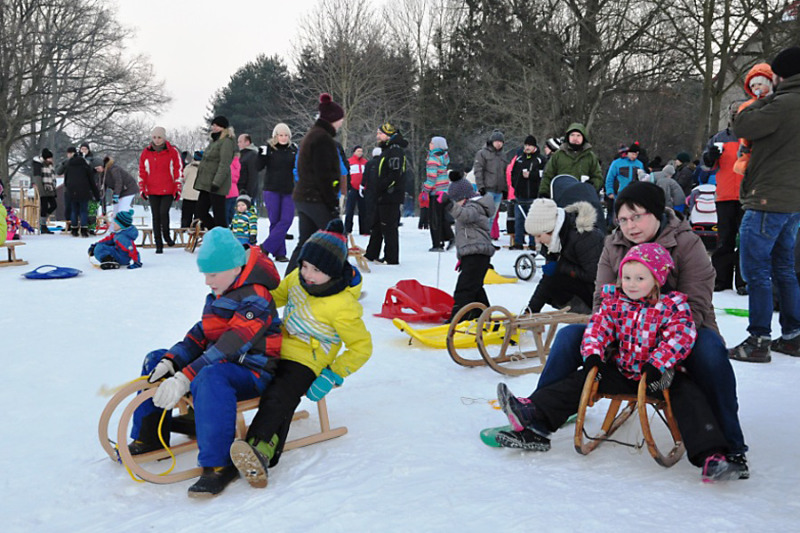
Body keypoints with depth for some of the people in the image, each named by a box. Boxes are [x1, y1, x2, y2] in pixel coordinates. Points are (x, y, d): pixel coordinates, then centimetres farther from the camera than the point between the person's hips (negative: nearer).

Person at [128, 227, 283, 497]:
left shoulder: (255, 299, -20)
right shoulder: (218, 296, 12)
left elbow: (230, 346, -29)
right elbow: (201, 334, 8)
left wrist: (185, 378, -34)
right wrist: (171, 361, -10)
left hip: (253, 372, -10)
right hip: (217, 363, 10)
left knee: (210, 377, -42)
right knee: (155, 360, 9)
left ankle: (220, 464, -36)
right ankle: (149, 437, 13)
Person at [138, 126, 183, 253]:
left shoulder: (173, 151, 0)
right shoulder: (146, 152, 7)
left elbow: (179, 169, 4)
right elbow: (142, 171, 13)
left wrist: (178, 188, 0)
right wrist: (142, 188, 8)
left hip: (168, 190, -3)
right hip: (152, 191, 3)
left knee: (164, 212, -16)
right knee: (156, 216, 4)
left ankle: (166, 236, 12)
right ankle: (159, 244, 11)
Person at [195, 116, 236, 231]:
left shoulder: (227, 142, -11)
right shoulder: (214, 141, 20)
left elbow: (224, 165, -20)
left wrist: (216, 183, -25)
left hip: (217, 186, -10)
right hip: (207, 184, 10)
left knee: (218, 215, -6)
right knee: (199, 211, 10)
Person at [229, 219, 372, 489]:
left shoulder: (342, 307, -19)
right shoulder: (298, 278, 1)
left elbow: (361, 347, -12)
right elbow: (275, 296, 21)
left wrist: (332, 377, -20)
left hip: (304, 363, -9)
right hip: (277, 349, 9)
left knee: (278, 400, -33)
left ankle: (260, 450, -51)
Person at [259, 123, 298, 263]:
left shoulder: (293, 149, 6)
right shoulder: (269, 148, 0)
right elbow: (258, 166, -4)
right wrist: (261, 155, -21)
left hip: (288, 191, 2)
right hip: (271, 189, -2)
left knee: (286, 221, -7)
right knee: (275, 221, 1)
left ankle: (265, 247, -2)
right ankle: (279, 253, 8)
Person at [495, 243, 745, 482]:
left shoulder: (673, 306, -9)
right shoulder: (615, 301, 2)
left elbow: (680, 337, -19)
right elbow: (598, 326, -2)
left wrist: (657, 365, -29)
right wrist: (592, 355, -18)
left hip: (658, 374, -3)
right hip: (621, 370, 3)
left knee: (687, 394, -26)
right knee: (580, 380, -7)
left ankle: (710, 456, -32)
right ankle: (534, 414, -12)